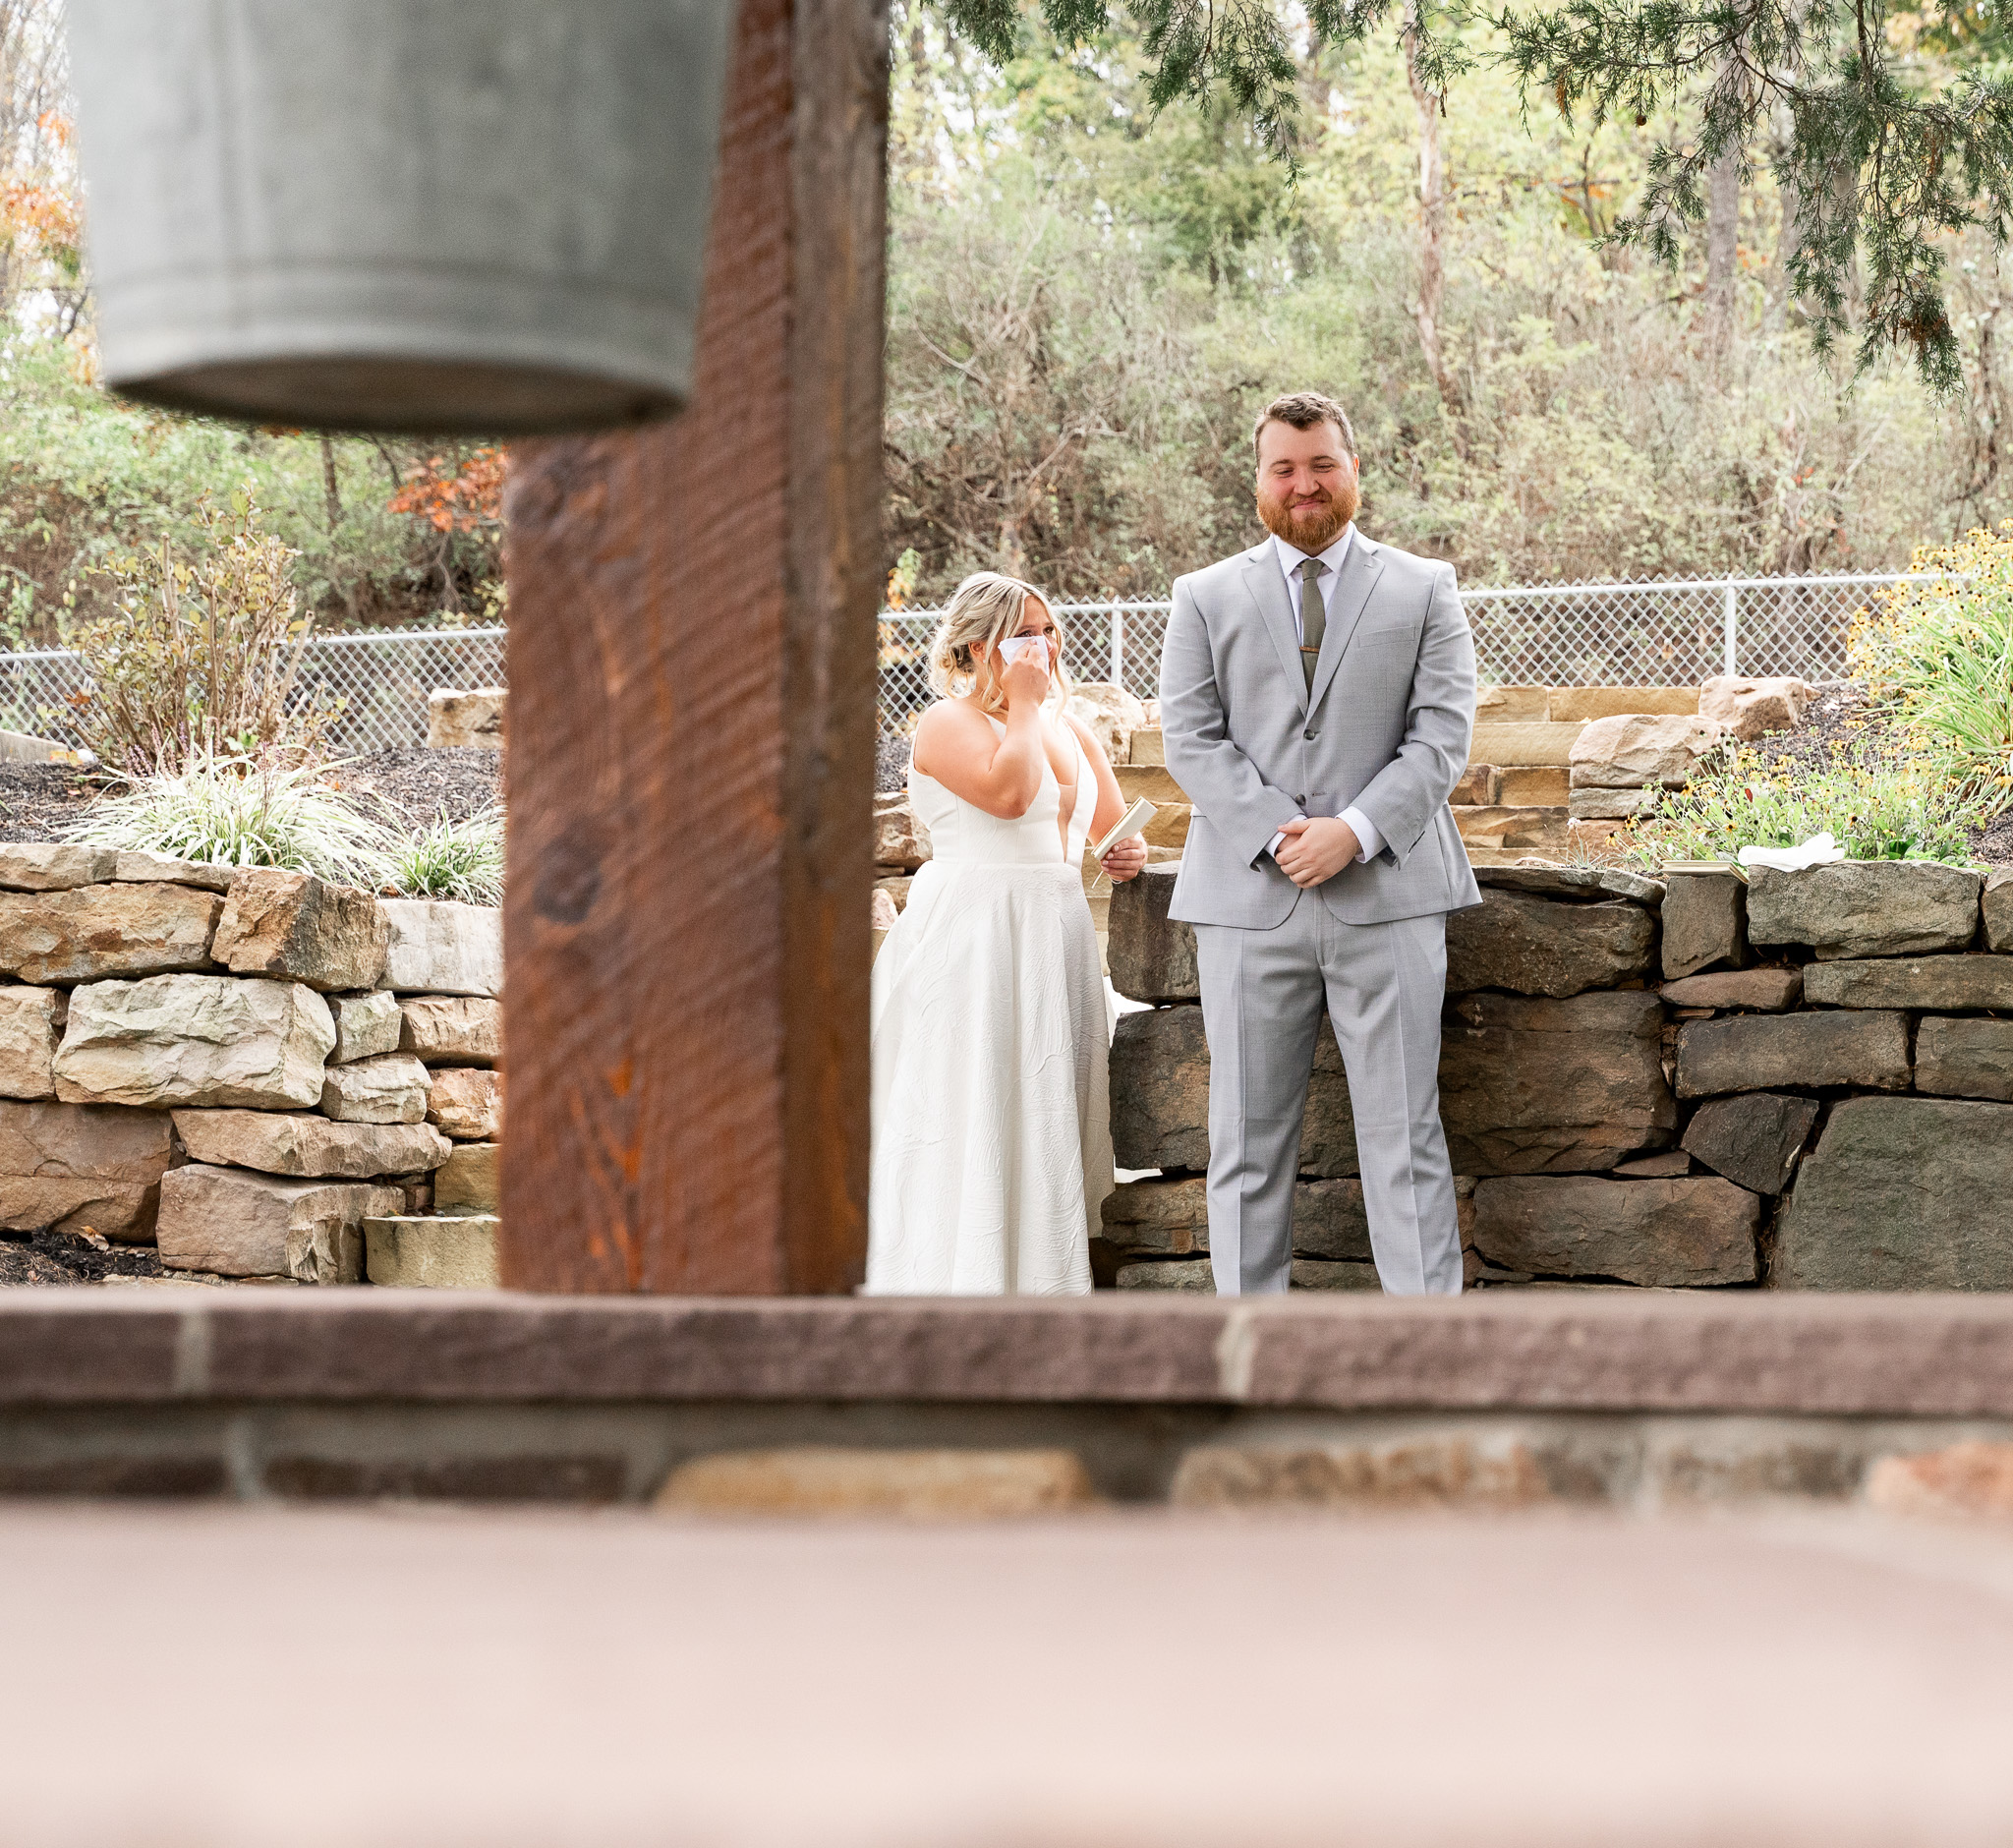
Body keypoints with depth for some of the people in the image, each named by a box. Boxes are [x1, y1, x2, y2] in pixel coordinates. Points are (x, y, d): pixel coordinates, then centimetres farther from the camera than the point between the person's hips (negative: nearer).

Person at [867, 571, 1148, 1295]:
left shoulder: (1072, 732, 15)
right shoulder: (949, 723, -7)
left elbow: (1113, 828, 21)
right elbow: (1006, 791, -25)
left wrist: (1129, 854, -2)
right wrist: (1022, 704, -14)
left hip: (1055, 942, 7)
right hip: (970, 941, -7)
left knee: (1046, 1120, 8)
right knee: (972, 1119, -8)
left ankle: (1040, 1282, 13)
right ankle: (964, 1289, -6)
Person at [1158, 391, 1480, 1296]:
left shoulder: (1424, 590, 11)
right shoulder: (1206, 598, 12)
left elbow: (1442, 735, 1)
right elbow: (1190, 739, 3)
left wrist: (1355, 832, -13)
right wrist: (1275, 835, -11)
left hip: (1385, 891, -1)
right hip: (1249, 899, 1)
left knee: (1405, 1136, -2)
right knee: (1247, 1142, 3)